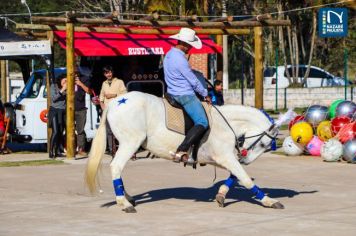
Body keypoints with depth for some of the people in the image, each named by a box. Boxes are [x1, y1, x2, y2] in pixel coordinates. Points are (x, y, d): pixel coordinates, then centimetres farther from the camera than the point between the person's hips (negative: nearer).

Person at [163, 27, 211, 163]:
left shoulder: (169, 55, 10)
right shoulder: (180, 59, -21)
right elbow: (193, 81, -14)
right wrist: (205, 94, 0)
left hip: (173, 94, 11)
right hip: (185, 95, -11)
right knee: (202, 123, -17)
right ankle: (181, 151, -28)